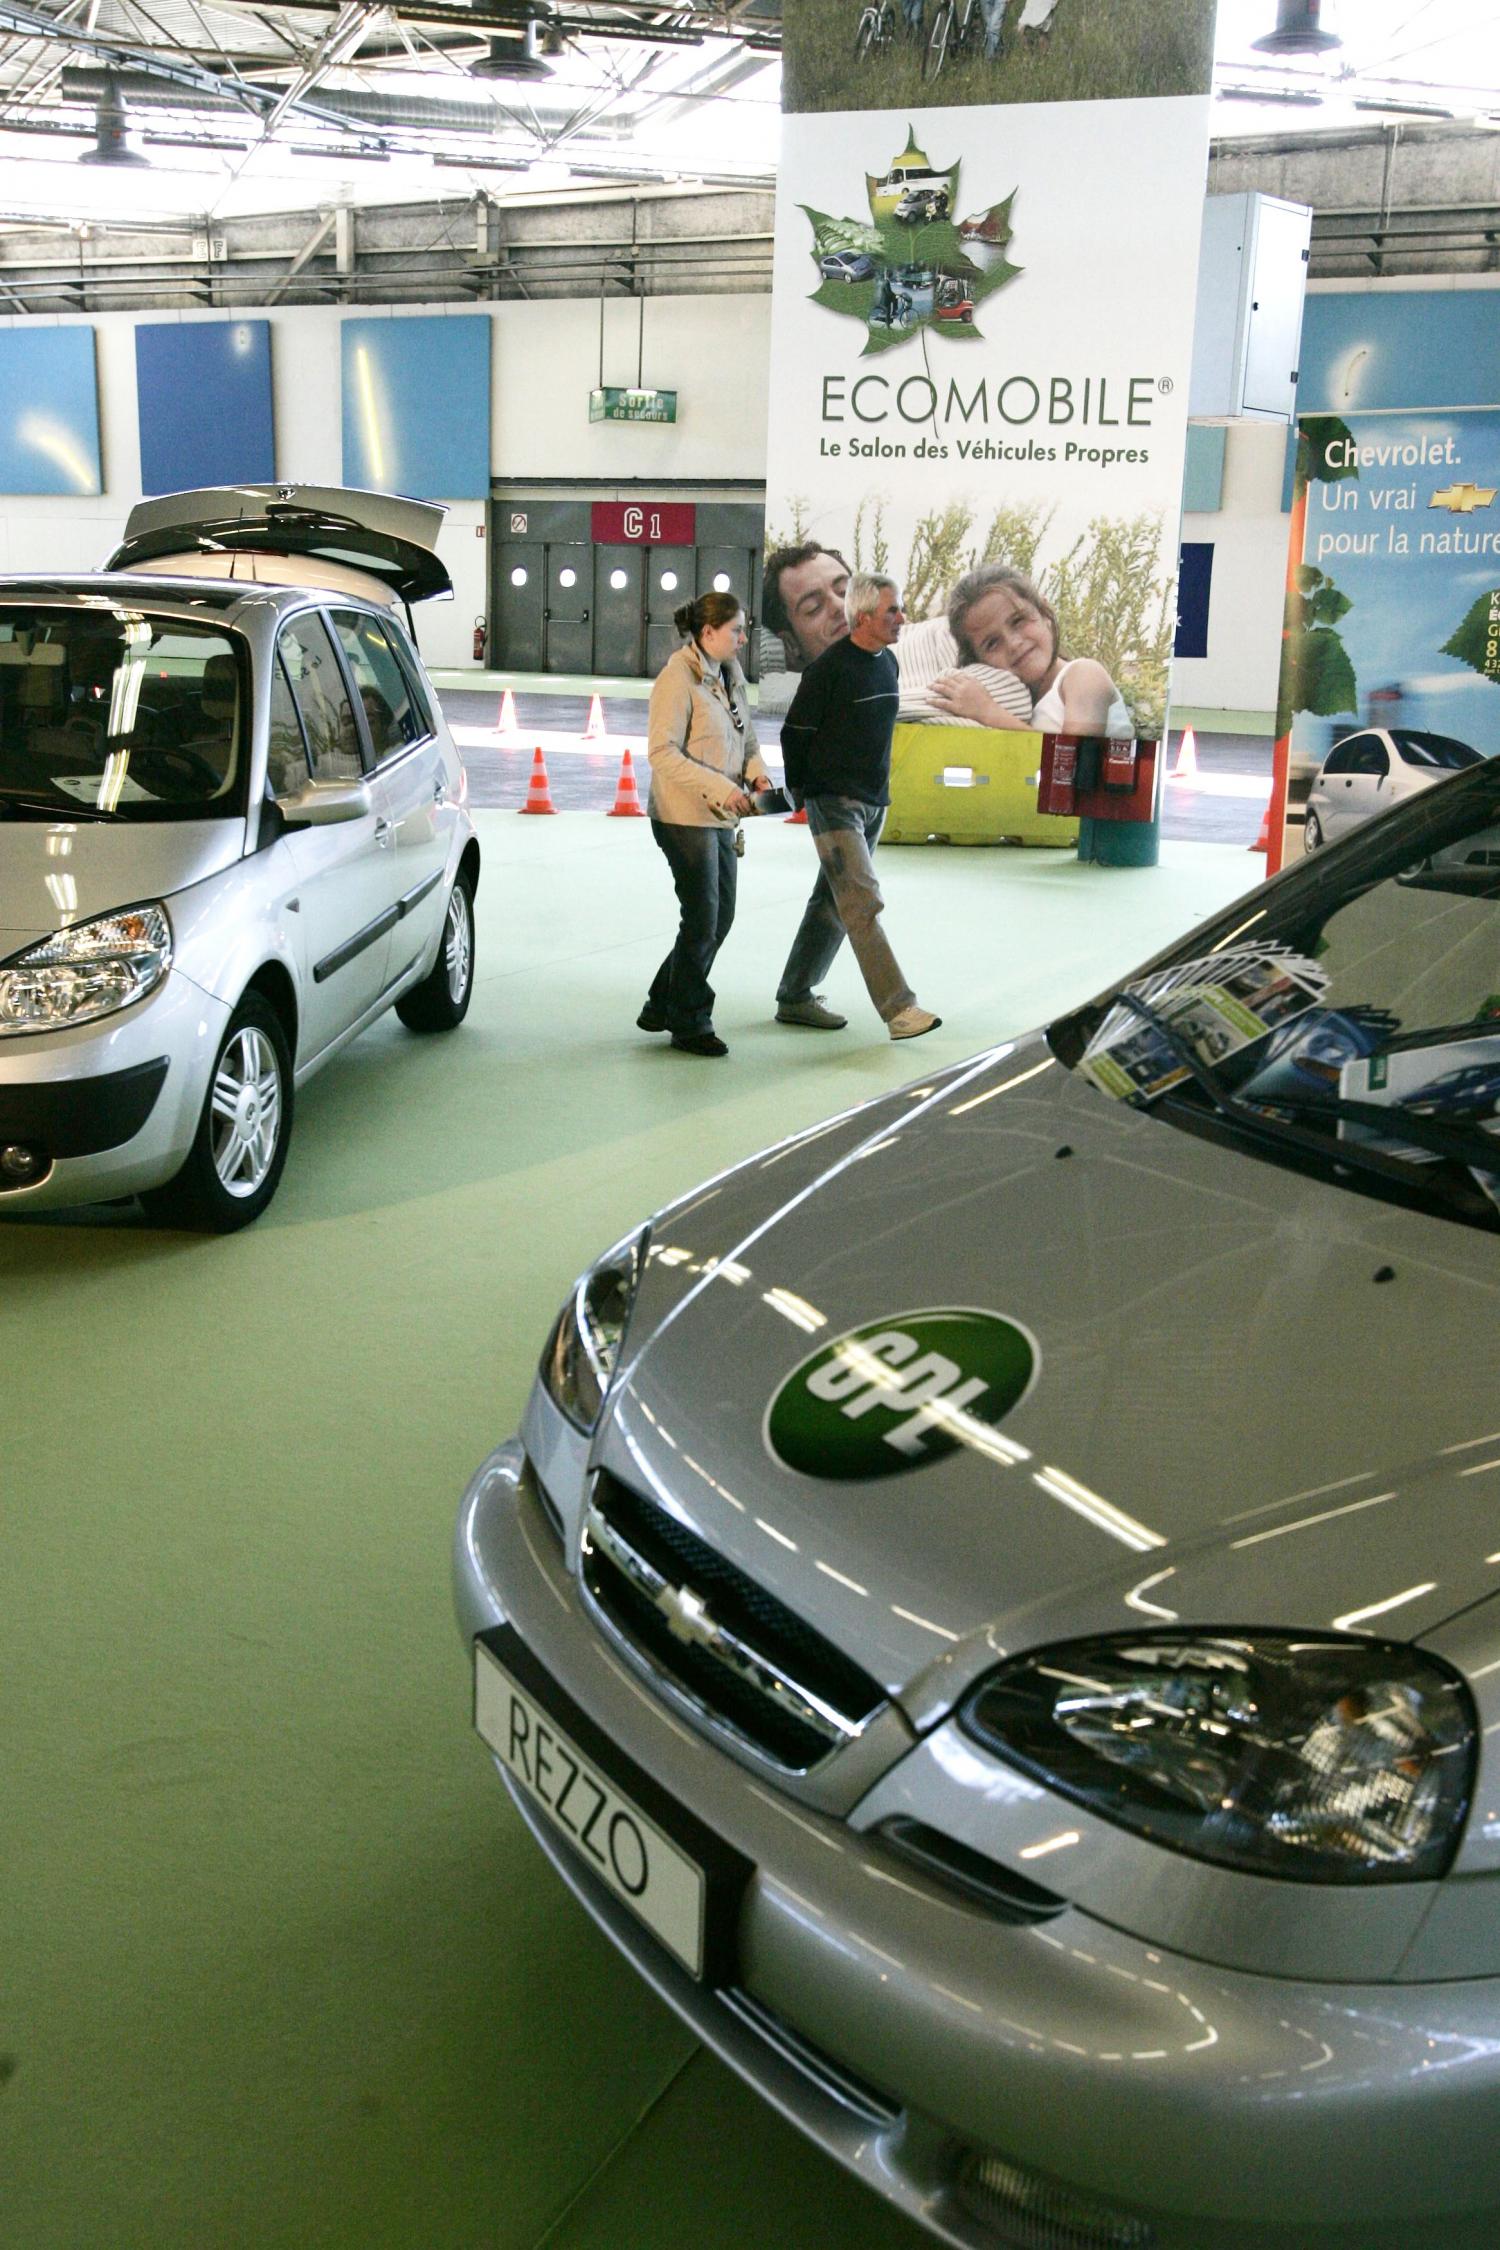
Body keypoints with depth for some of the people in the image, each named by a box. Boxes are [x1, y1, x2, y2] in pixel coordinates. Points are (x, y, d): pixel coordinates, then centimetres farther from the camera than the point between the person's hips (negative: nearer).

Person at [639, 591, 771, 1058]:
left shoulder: (730, 676, 11)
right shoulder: (677, 679, -14)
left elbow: (747, 737, 20)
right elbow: (662, 752, -19)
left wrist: (757, 773, -1)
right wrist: (720, 788, -24)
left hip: (721, 818, 9)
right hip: (685, 817, -9)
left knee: (720, 918, 13)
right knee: (702, 922, -3)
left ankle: (661, 1006, 26)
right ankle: (690, 1025, 12)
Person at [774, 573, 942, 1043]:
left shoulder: (888, 663, 11)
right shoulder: (829, 668, -14)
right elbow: (795, 731, -9)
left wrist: (877, 784, 18)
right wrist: (801, 790, 0)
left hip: (873, 803, 8)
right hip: (834, 804, -8)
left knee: (831, 904, 12)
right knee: (863, 903, -13)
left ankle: (795, 998, 21)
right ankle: (899, 1008, -17)